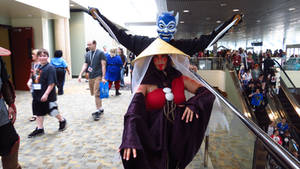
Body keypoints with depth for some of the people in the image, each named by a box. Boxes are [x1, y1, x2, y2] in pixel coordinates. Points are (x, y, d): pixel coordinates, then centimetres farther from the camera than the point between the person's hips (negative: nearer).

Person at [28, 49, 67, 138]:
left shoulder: (50, 68, -15)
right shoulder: (37, 67, 8)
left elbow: (52, 83, -20)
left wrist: (46, 94, -23)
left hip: (47, 96, -7)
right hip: (37, 95, 7)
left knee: (53, 111, 6)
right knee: (39, 112, 13)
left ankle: (62, 121, 31)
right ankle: (39, 129, 25)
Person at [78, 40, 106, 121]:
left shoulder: (100, 53, -5)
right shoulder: (87, 54, 12)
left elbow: (103, 65, -9)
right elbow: (85, 65, 12)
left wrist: (103, 77, -14)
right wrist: (80, 74, 2)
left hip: (98, 76, -7)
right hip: (90, 77, 7)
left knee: (96, 94, -10)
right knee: (93, 94, 12)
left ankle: (98, 111, -1)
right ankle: (101, 109, 25)